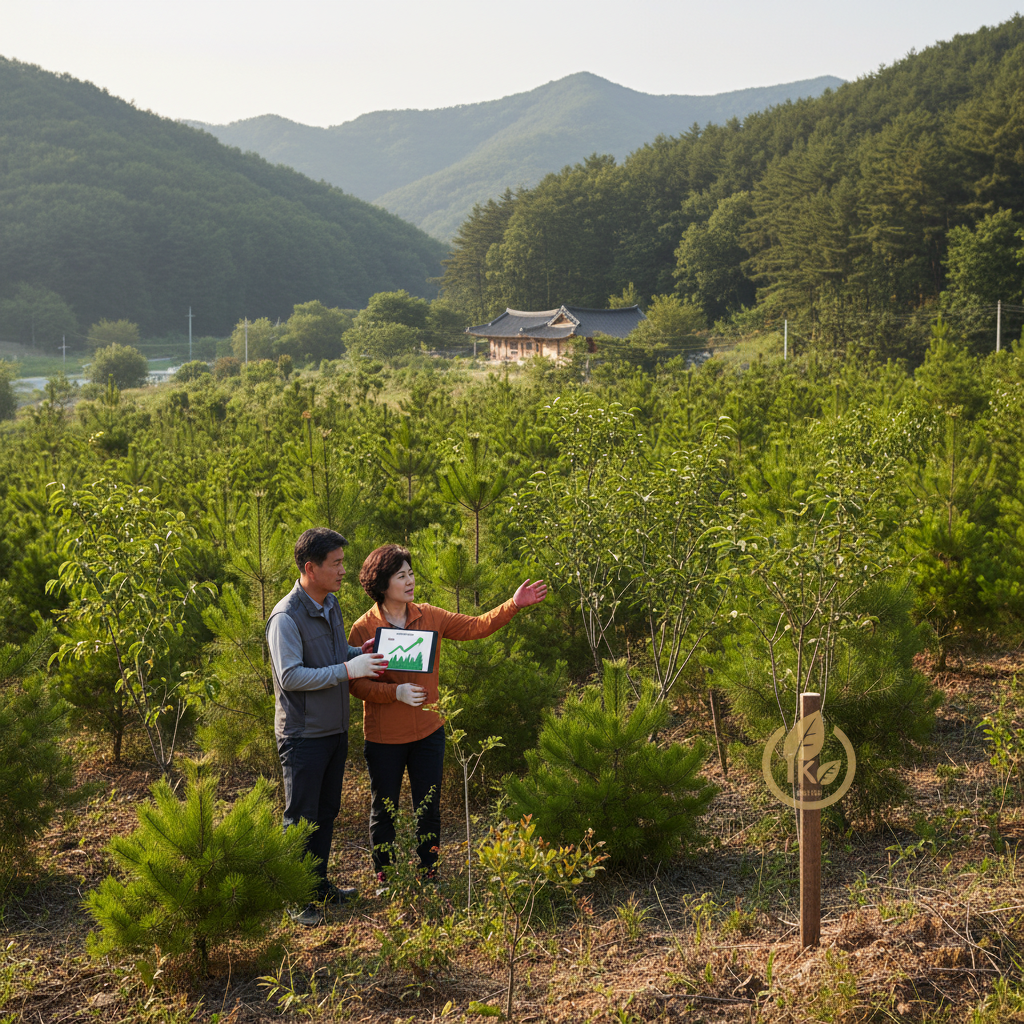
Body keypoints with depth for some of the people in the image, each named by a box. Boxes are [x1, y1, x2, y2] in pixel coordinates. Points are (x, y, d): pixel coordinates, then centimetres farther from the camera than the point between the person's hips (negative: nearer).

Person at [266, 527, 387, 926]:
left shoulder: (331, 605, 9)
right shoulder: (286, 617, -19)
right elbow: (290, 676, -25)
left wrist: (363, 652, 2)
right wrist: (348, 670, -26)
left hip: (335, 729, 8)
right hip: (303, 734, -8)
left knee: (327, 810, 16)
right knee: (301, 817, 0)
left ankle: (319, 885, 29)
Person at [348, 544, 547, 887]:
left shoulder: (429, 617, -1)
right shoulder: (364, 629, -13)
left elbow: (474, 627, -1)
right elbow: (356, 683, -14)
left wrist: (514, 605, -11)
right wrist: (395, 692, -27)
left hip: (427, 732, 4)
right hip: (384, 738, -3)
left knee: (429, 809, 13)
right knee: (383, 810, 11)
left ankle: (428, 875, 29)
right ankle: (383, 878, 28)